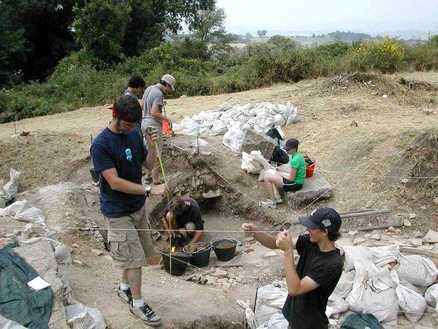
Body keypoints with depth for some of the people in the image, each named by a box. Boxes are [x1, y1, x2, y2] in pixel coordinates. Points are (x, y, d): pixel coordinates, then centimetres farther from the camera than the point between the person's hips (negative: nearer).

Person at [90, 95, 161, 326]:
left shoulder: (134, 135, 0)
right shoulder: (100, 145, -21)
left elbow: (148, 164, 7)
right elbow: (115, 182, -25)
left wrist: (153, 146, -13)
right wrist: (148, 190, -26)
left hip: (137, 206, 7)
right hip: (118, 211, -7)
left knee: (134, 254, 18)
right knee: (134, 258, 1)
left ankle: (124, 288, 41)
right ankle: (137, 303, 19)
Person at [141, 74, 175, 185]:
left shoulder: (148, 88, 10)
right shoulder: (159, 94, -18)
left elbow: (142, 106, 17)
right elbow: (154, 113, -23)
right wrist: (165, 118, -9)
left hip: (144, 123, 9)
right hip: (154, 126, -9)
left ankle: (150, 173, 29)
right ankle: (155, 179, 4)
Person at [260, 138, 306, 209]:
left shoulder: (295, 159, -27)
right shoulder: (298, 155, 4)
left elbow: (291, 178, -22)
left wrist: (281, 174, -6)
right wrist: (282, 171, 4)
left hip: (296, 184, -10)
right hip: (296, 180, 10)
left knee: (267, 177, -11)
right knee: (270, 174, 19)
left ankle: (273, 202, 0)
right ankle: (277, 197, 13)